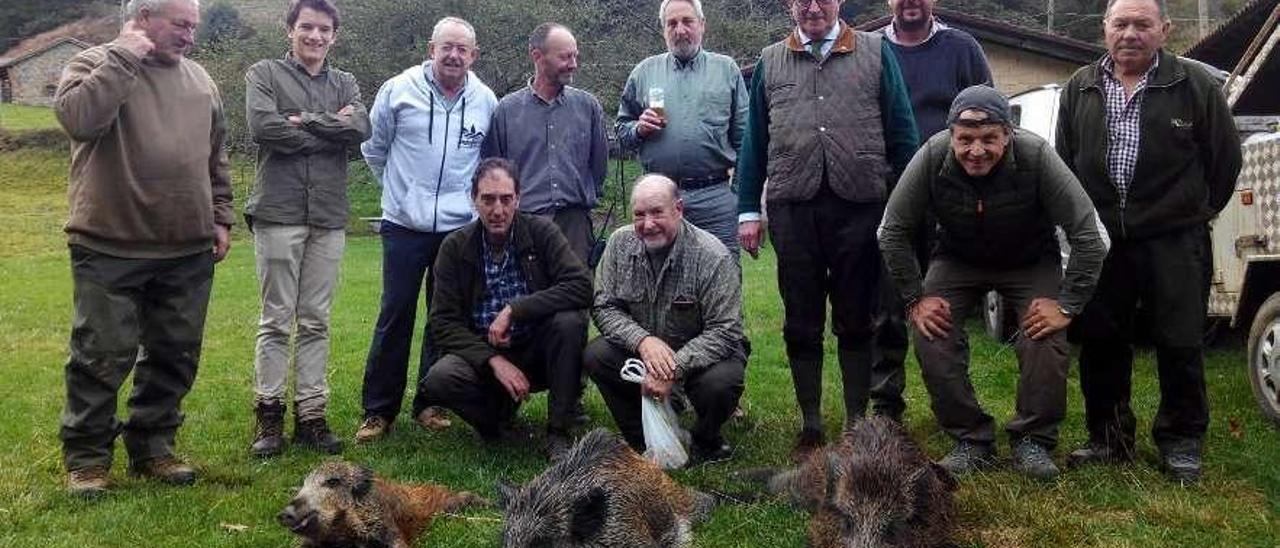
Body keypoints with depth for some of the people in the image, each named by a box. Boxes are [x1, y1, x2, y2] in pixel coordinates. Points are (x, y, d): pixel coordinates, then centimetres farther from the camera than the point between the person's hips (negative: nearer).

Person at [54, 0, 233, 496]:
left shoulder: (199, 80, 13)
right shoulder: (95, 63, -2)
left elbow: (215, 160, 19)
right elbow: (77, 117, -24)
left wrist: (221, 217, 14)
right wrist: (123, 58, -17)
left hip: (188, 251, 5)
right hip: (110, 247, -5)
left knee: (174, 355, 10)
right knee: (102, 356, 2)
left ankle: (152, 446, 25)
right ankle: (86, 456, 16)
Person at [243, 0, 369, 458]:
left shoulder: (345, 84, 15)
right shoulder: (264, 74, 6)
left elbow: (361, 129, -4)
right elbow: (264, 127, -13)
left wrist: (303, 121, -9)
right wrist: (331, 129, -7)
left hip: (329, 217, 3)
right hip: (278, 213, -3)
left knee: (316, 321, 6)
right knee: (276, 320, 1)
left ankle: (311, 415, 12)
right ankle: (269, 415, 9)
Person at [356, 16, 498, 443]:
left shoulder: (486, 101, 3)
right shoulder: (399, 90, -3)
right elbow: (374, 147, 9)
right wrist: (400, 188, 12)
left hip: (460, 228, 2)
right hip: (404, 226, -2)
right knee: (395, 316, 1)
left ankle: (430, 403, 21)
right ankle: (378, 411, 11)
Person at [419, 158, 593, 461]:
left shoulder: (541, 232, -6)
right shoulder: (455, 247, -3)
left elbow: (582, 286, -19)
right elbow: (444, 322, -7)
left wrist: (514, 309, -25)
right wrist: (494, 361, -21)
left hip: (536, 352, 0)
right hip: (482, 354, 0)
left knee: (570, 321, -30)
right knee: (438, 381, -29)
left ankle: (558, 433, -16)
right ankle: (501, 411, 3)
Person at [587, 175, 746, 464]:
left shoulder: (713, 256, -22)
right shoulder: (620, 243, -8)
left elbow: (725, 331, -23)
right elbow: (603, 307, -7)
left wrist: (673, 369, -33)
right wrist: (642, 340, -27)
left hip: (700, 353, -3)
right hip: (639, 350, 4)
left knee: (720, 383, -35)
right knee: (595, 355, -22)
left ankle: (706, 443, 2)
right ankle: (643, 442, 0)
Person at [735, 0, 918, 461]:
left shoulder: (876, 53, 7)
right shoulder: (769, 62, 13)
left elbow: (902, 135, 6)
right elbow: (754, 142, 12)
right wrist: (748, 210, 5)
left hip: (861, 207, -1)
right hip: (792, 210, 2)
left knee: (855, 322, 7)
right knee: (800, 325, 7)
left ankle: (857, 423, 19)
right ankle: (811, 426, 19)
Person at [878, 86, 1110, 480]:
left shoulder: (1036, 157, -31)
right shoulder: (932, 157, -27)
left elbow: (1090, 236, -25)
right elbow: (892, 233, -15)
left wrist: (1067, 305, -25)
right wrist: (915, 298, -17)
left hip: (1031, 263, -1)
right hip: (957, 260, 1)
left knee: (1048, 340, -22)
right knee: (930, 337, -17)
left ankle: (1033, 441, 1)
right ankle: (971, 441, 1)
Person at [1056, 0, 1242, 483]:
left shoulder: (1196, 86, -2)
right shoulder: (1079, 89, 7)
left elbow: (1226, 159, 6)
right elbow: (1064, 162, 15)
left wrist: (1196, 213, 11)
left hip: (1174, 243, -3)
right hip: (1099, 241, 3)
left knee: (1180, 345, 3)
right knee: (1099, 343, 8)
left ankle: (1181, 442, 19)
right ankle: (1109, 438, 23)